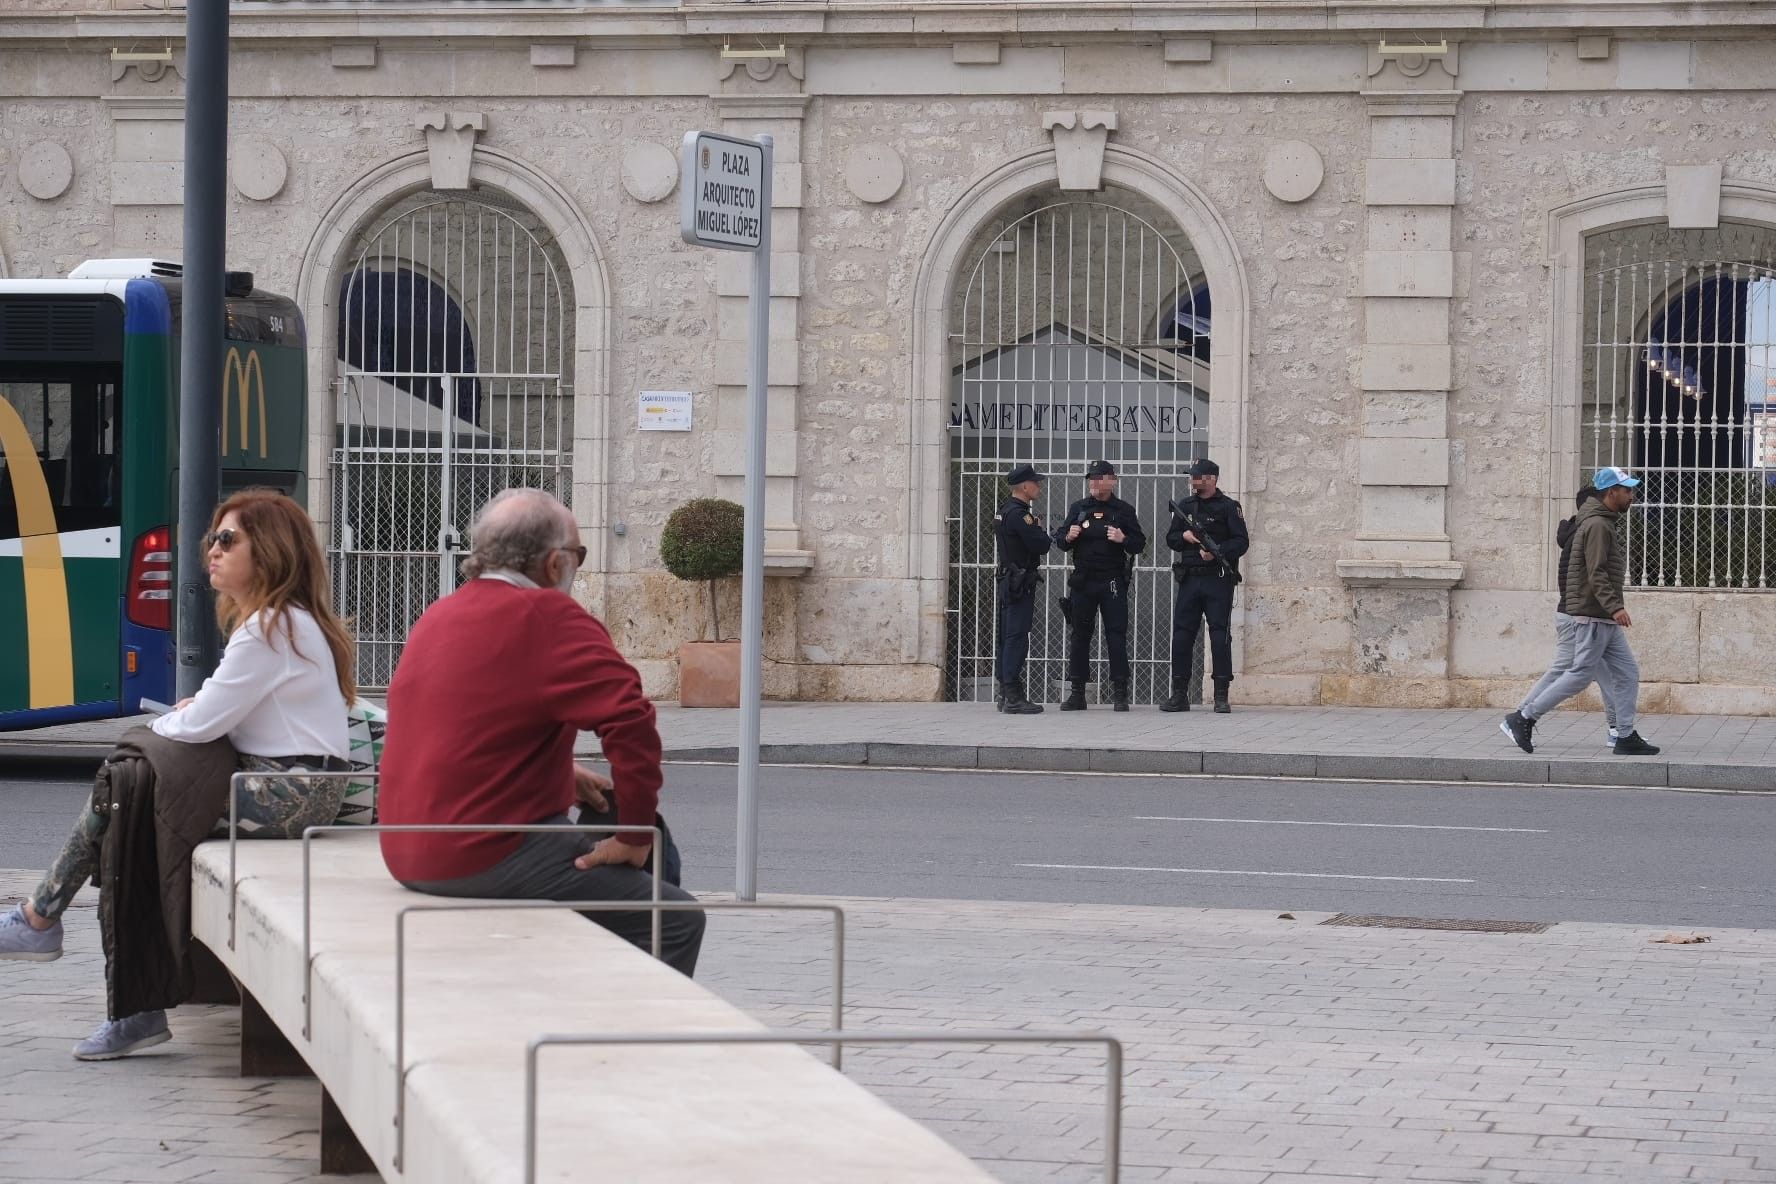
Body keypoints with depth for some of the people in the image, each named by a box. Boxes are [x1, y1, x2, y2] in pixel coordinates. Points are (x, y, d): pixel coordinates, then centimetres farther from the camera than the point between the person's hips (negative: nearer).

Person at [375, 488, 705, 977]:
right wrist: (634, 836, -13)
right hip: (487, 858, -10)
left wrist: (562, 775, 21)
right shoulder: (547, 618, -14)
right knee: (678, 922, -4)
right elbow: (631, 720, -24)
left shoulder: (440, 615, 13)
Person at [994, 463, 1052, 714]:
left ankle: (1006, 694, 15)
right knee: (1017, 638, -10)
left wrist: (1039, 536, 3)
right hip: (1020, 583, -10)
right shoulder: (1018, 514, -16)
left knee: (1008, 638, 11)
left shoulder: (1007, 511, 16)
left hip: (1009, 582, 10)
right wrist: (1043, 534, 1)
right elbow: (1041, 545, -19)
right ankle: (1012, 697, -13)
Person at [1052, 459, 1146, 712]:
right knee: (1079, 635, 4)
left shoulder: (1124, 510, 4)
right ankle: (1077, 693, 9)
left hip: (1113, 582, -3)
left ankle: (1120, 693, -3)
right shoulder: (1078, 508, 11)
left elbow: (1140, 544, 3)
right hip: (1082, 581, 3)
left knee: (1117, 635, -5)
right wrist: (1068, 537, -8)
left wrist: (1123, 539, -16)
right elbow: (1059, 539, 14)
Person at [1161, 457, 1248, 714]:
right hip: (1189, 579, 5)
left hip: (1218, 580, -5)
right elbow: (1170, 539, 17)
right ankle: (1180, 695, 8)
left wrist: (1216, 552, -19)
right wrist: (1185, 536, -4)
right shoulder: (1184, 508, 15)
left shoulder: (1229, 507, 0)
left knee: (1220, 635, -5)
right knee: (1181, 635, 2)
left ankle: (1221, 696, -1)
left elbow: (1241, 542, -6)